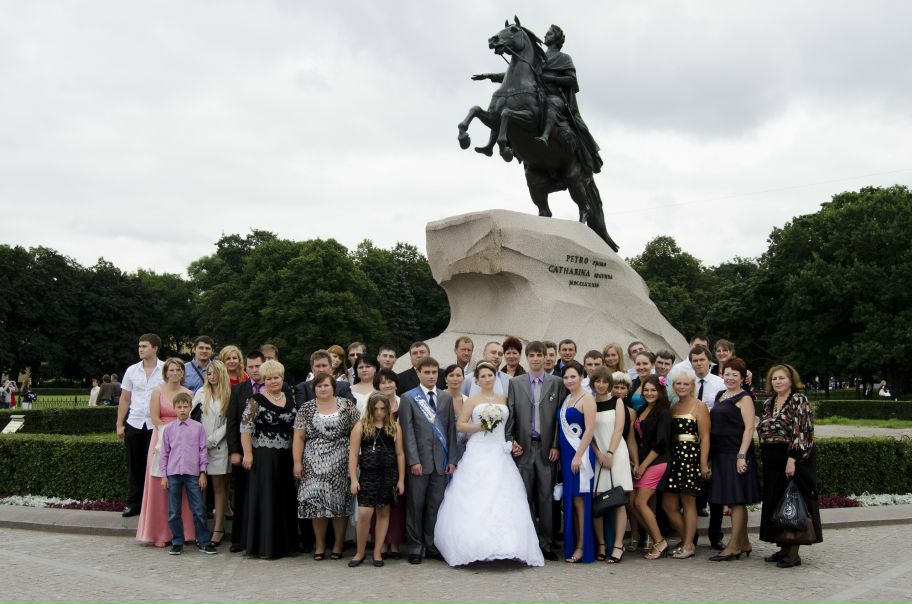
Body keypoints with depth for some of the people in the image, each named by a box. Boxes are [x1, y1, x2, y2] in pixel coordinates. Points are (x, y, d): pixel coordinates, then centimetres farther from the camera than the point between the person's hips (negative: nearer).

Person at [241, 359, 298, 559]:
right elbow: (245, 428, -10)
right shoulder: (256, 400, -6)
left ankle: (284, 542, 20)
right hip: (264, 457, -5)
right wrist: (248, 454, -15)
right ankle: (264, 545, 7)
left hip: (286, 456, 5)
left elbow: (297, 423, 18)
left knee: (285, 499, 9)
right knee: (266, 499, -1)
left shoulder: (289, 396, 9)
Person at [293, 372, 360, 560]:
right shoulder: (306, 408, 6)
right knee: (315, 502, -1)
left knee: (339, 502, 1)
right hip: (314, 464, 1)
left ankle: (339, 544, 13)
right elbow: (299, 437, 4)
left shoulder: (346, 405, 3)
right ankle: (320, 545, 11)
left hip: (340, 463, -1)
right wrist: (297, 462, -3)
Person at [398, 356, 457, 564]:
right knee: (415, 505, 2)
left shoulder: (446, 398, 13)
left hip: (441, 461, 3)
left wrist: (452, 459, 5)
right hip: (419, 460, -3)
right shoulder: (408, 398, 2)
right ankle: (415, 547, 11)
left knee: (436, 505, 6)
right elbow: (407, 432, -4)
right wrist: (413, 460, -11)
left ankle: (432, 545, 17)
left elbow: (451, 430, 11)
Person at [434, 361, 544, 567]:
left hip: (500, 455, 3)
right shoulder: (472, 400, 5)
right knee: (475, 500, -8)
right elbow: (460, 425, 0)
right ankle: (475, 545, -3)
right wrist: (480, 426, -11)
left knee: (502, 499, -5)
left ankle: (504, 544, -1)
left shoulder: (503, 400, 14)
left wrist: (513, 442, 6)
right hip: (478, 454, -3)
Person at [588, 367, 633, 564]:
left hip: (616, 453, -1)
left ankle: (618, 546, -4)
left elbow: (619, 430, 0)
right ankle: (601, 544, 4)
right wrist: (599, 454, -7)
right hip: (596, 455, 1)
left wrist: (609, 454, -9)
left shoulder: (617, 401, 7)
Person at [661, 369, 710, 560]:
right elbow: (667, 435, 14)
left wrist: (704, 463, -15)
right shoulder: (672, 407, 16)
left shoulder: (699, 406, -3)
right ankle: (685, 540, 20)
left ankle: (689, 546, 8)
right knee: (668, 504, 5)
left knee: (688, 502, -1)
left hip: (691, 456, -6)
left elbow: (705, 436, -9)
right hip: (673, 457, 7)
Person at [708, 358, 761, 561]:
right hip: (721, 454, 8)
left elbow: (749, 428, -13)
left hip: (736, 454, -8)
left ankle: (733, 546, -1)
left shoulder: (744, 398, -6)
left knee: (737, 500, -4)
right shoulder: (720, 395, 17)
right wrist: (710, 453, 15)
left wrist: (741, 455, -20)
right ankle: (744, 544, 22)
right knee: (733, 501, 12)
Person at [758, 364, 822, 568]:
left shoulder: (799, 401, -10)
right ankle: (783, 549, 19)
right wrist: (765, 458, 16)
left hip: (794, 460, -8)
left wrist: (791, 460, -23)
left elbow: (801, 432, -17)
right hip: (773, 463, 8)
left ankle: (793, 553, 1)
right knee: (777, 505, 10)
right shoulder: (768, 403, 14)